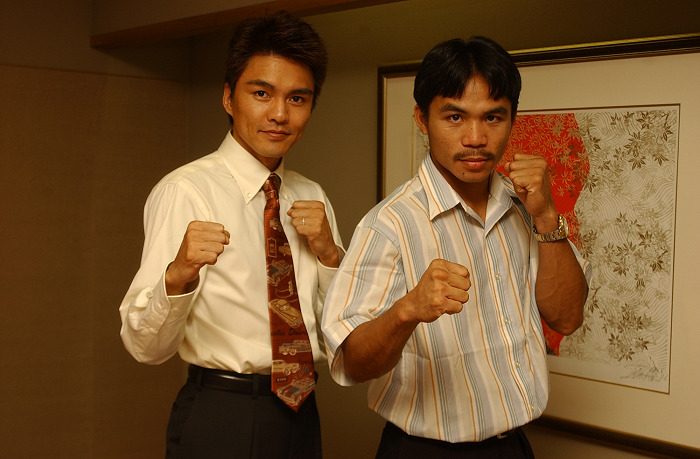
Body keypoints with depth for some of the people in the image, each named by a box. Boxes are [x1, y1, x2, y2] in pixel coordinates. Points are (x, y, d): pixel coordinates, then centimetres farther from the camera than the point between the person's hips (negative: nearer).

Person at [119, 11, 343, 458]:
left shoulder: (313, 199, 8)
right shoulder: (185, 191, -12)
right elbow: (146, 346, -18)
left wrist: (328, 254, -7)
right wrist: (178, 275, -38)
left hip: (301, 414, 6)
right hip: (219, 420, -6)